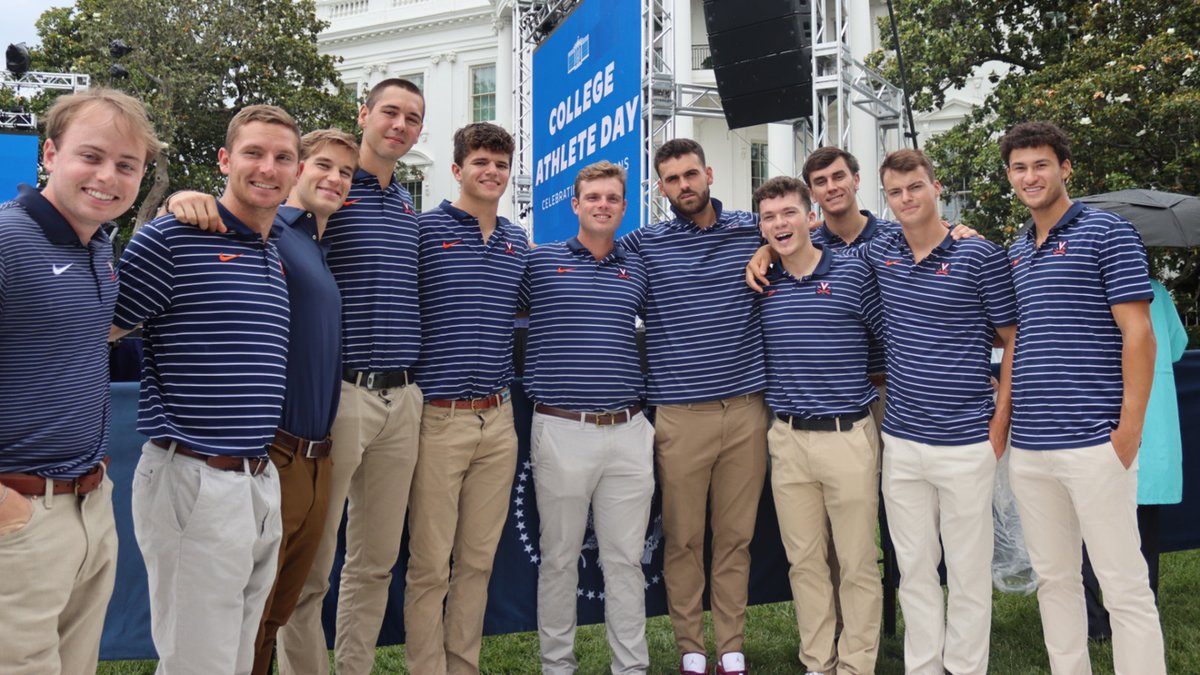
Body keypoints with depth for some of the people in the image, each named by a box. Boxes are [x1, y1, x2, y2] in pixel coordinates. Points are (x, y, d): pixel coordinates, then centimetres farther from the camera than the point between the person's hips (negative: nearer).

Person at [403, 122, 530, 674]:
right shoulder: (424, 229, -4)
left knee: (478, 560, 14)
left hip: (498, 420, 5)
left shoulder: (518, 242, 13)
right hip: (438, 418, -5)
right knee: (429, 566, 3)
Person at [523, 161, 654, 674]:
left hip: (629, 433, 3)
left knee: (626, 559, 9)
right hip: (561, 432, -2)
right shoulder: (539, 261, 2)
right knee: (560, 558, 7)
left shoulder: (638, 269, 11)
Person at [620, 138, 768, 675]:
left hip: (747, 409, 1)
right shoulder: (642, 245, 5)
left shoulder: (753, 231, 8)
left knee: (736, 535, 9)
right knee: (683, 538, 5)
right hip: (680, 414, -1)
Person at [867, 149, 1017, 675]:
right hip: (901, 441, 4)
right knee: (914, 570, 14)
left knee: (969, 572, 8)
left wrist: (1000, 423, -6)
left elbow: (1014, 342, -1)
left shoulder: (980, 255, -6)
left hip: (966, 443, -4)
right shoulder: (879, 253, 5)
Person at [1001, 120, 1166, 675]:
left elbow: (1138, 334, -8)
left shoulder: (1107, 233, -3)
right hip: (1027, 447, 6)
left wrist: (1130, 428, -13)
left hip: (1093, 443, -6)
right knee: (1054, 581, 14)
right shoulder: (1014, 253, 15)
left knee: (1124, 586, 1)